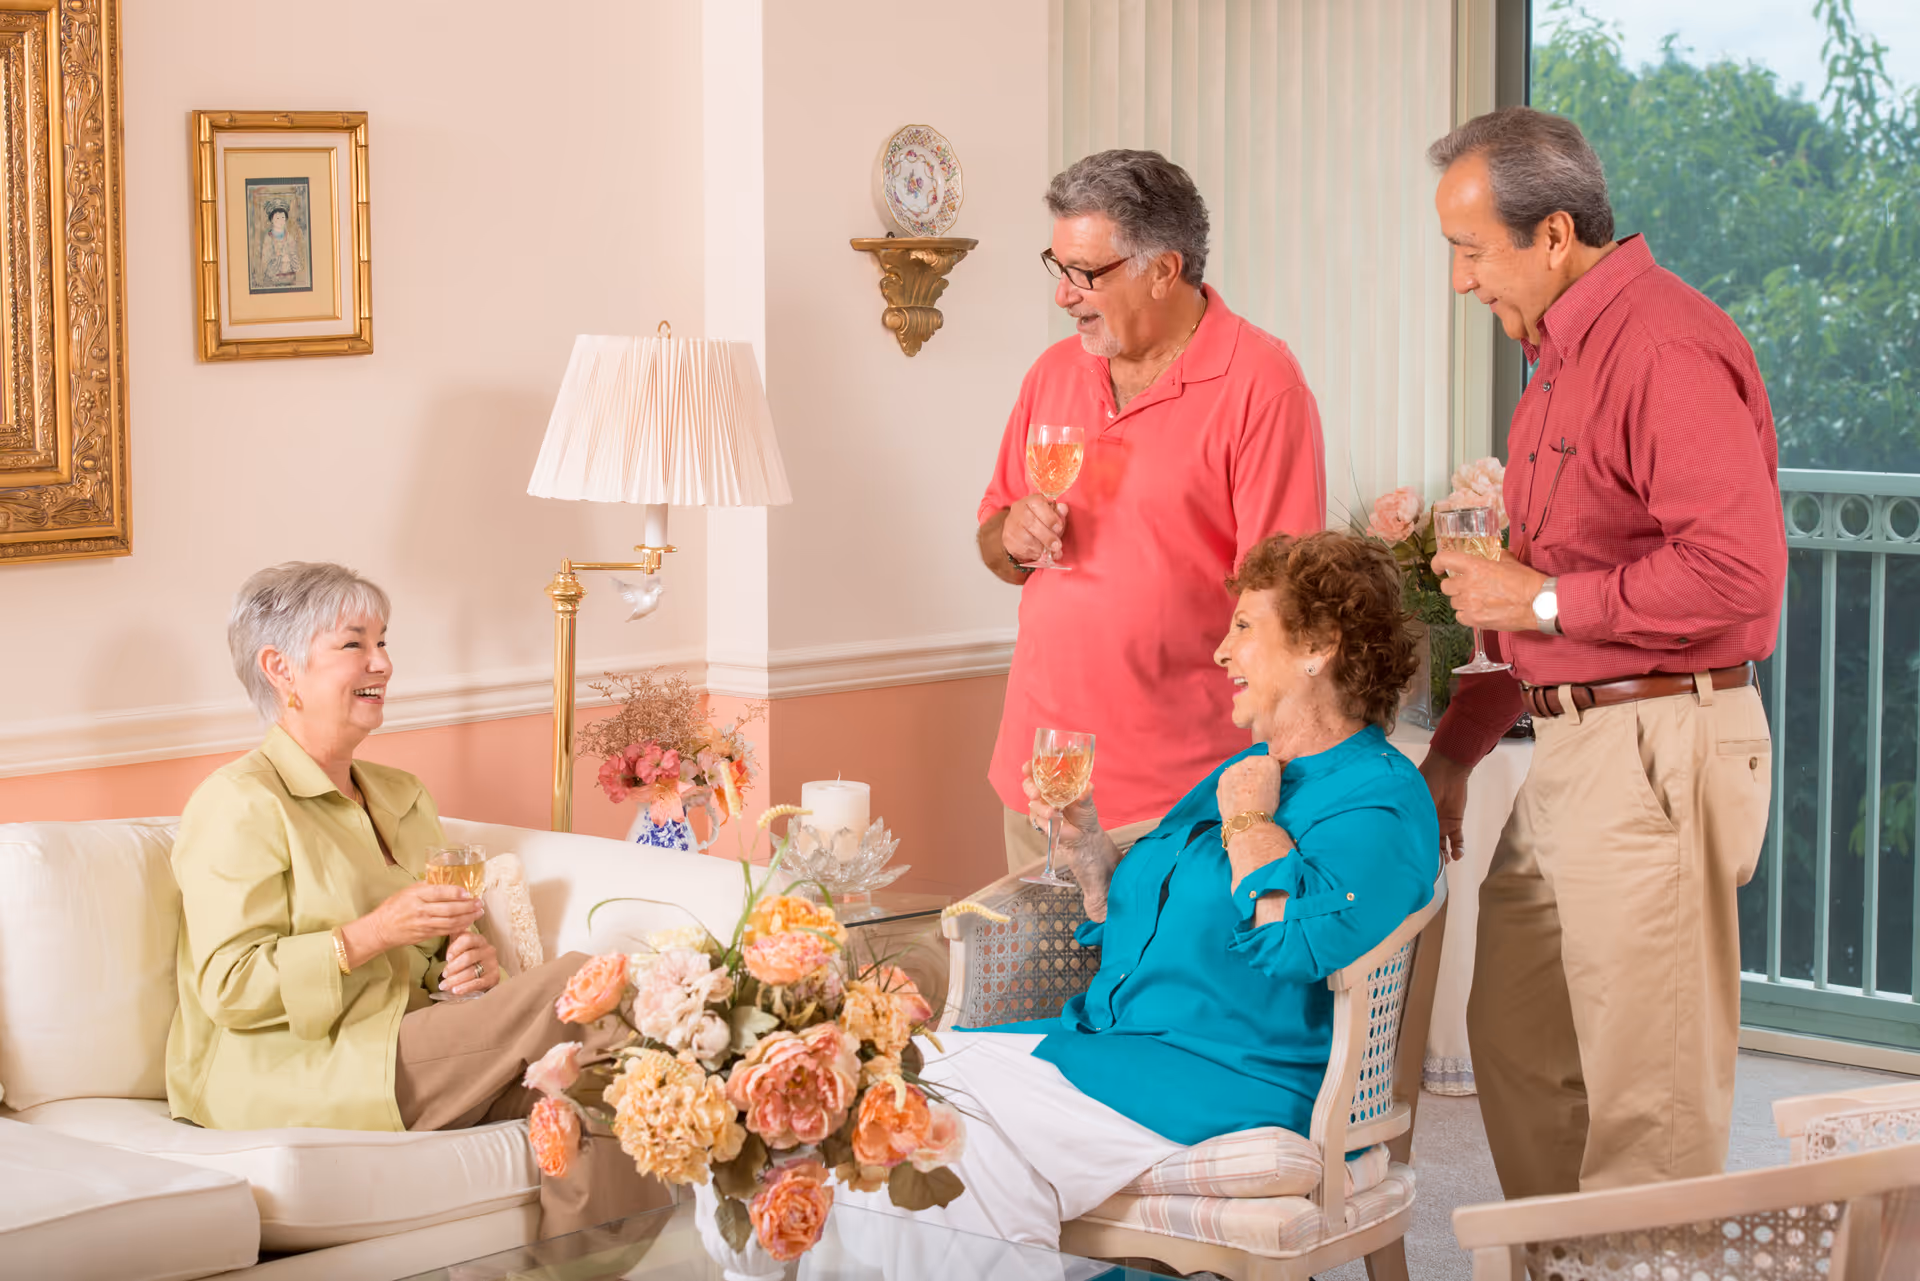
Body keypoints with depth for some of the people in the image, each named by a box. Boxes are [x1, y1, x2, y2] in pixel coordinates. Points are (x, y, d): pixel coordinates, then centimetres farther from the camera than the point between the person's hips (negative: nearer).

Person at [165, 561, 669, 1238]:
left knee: (584, 1082, -24)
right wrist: (372, 934, -20)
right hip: (282, 1076, -8)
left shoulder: (401, 796, 21)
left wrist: (468, 960, 1)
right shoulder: (237, 803, -5)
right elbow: (230, 989, -13)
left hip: (401, 1050, 8)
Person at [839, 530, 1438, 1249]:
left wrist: (1250, 821, -10)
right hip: (1103, 1042, 9)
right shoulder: (1242, 774, 22)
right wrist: (1087, 846, 10)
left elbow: (1295, 940, -27)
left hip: (1222, 1084, -9)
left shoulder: (1382, 800, -7)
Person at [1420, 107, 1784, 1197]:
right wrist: (1456, 747, 20)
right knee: (1515, 1039, 17)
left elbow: (1738, 572, -25)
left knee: (1648, 1104, -3)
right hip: (1570, 752, 10)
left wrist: (1544, 601, -16)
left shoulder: (1667, 348, -16)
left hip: (1658, 752, -10)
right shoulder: (1562, 354, 17)